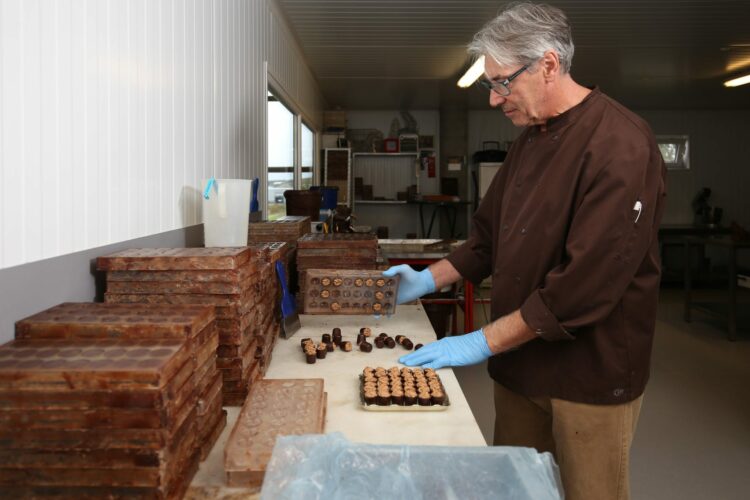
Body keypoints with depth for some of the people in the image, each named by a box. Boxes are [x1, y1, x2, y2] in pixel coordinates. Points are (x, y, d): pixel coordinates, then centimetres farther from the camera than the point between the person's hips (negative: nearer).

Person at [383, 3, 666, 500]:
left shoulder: (620, 145, -20)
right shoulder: (530, 139, 8)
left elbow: (588, 281, -26)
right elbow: (491, 235, 16)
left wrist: (484, 342, -22)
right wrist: (430, 280, 4)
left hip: (590, 376, -7)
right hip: (519, 362, 7)